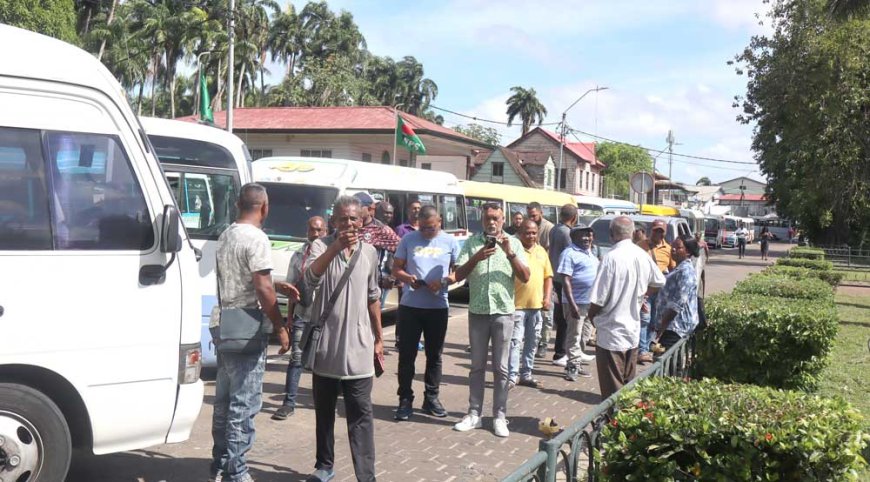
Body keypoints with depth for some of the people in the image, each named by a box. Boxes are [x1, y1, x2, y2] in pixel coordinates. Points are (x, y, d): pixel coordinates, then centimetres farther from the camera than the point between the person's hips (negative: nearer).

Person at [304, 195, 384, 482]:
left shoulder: (369, 252, 5)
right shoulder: (321, 246, -5)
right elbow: (311, 279, -26)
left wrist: (378, 338, 15)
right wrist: (335, 247, -38)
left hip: (358, 347, 1)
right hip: (325, 345, 0)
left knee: (360, 414, -2)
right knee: (324, 411, 14)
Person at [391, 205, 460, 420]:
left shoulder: (450, 242, 1)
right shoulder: (408, 240, 0)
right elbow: (396, 269, 5)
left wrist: (443, 282, -15)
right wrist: (408, 278, -17)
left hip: (438, 307, 1)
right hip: (410, 305, -1)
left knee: (434, 355, 10)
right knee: (407, 354, 2)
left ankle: (431, 397, 23)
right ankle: (405, 399, 11)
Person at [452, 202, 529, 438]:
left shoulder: (513, 243, 2)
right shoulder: (472, 242, 2)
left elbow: (525, 277, -5)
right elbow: (458, 275, -5)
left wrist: (510, 253, -16)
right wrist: (476, 258, -21)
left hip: (503, 312, -1)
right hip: (477, 312, 1)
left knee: (500, 368, 6)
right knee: (477, 366, 10)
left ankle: (499, 416, 13)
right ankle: (474, 414, 17)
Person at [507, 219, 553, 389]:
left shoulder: (541, 251, 11)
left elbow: (548, 276, 16)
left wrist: (547, 297, 4)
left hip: (536, 305, 6)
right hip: (517, 305, -6)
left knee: (532, 342, 13)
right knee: (515, 341, -6)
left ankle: (526, 375, 23)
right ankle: (512, 377, -1)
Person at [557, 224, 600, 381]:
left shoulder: (590, 253, 15)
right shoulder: (570, 254, -12)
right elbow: (566, 280, -18)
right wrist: (572, 304, -24)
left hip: (591, 302, 9)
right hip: (577, 302, -9)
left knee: (585, 335, 15)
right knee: (574, 336, -3)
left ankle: (576, 363, 26)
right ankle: (573, 367, 4)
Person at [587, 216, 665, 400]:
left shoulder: (612, 257, -20)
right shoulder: (643, 256, 1)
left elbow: (598, 299, -19)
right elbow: (659, 282, 18)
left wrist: (591, 315, 0)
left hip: (612, 331, -7)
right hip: (633, 330, 7)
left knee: (612, 388, 1)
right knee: (628, 383, 18)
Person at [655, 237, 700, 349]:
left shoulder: (685, 271, -15)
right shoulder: (680, 268, 17)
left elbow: (677, 304, -21)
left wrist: (661, 329, -20)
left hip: (676, 326, -10)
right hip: (672, 324, 10)